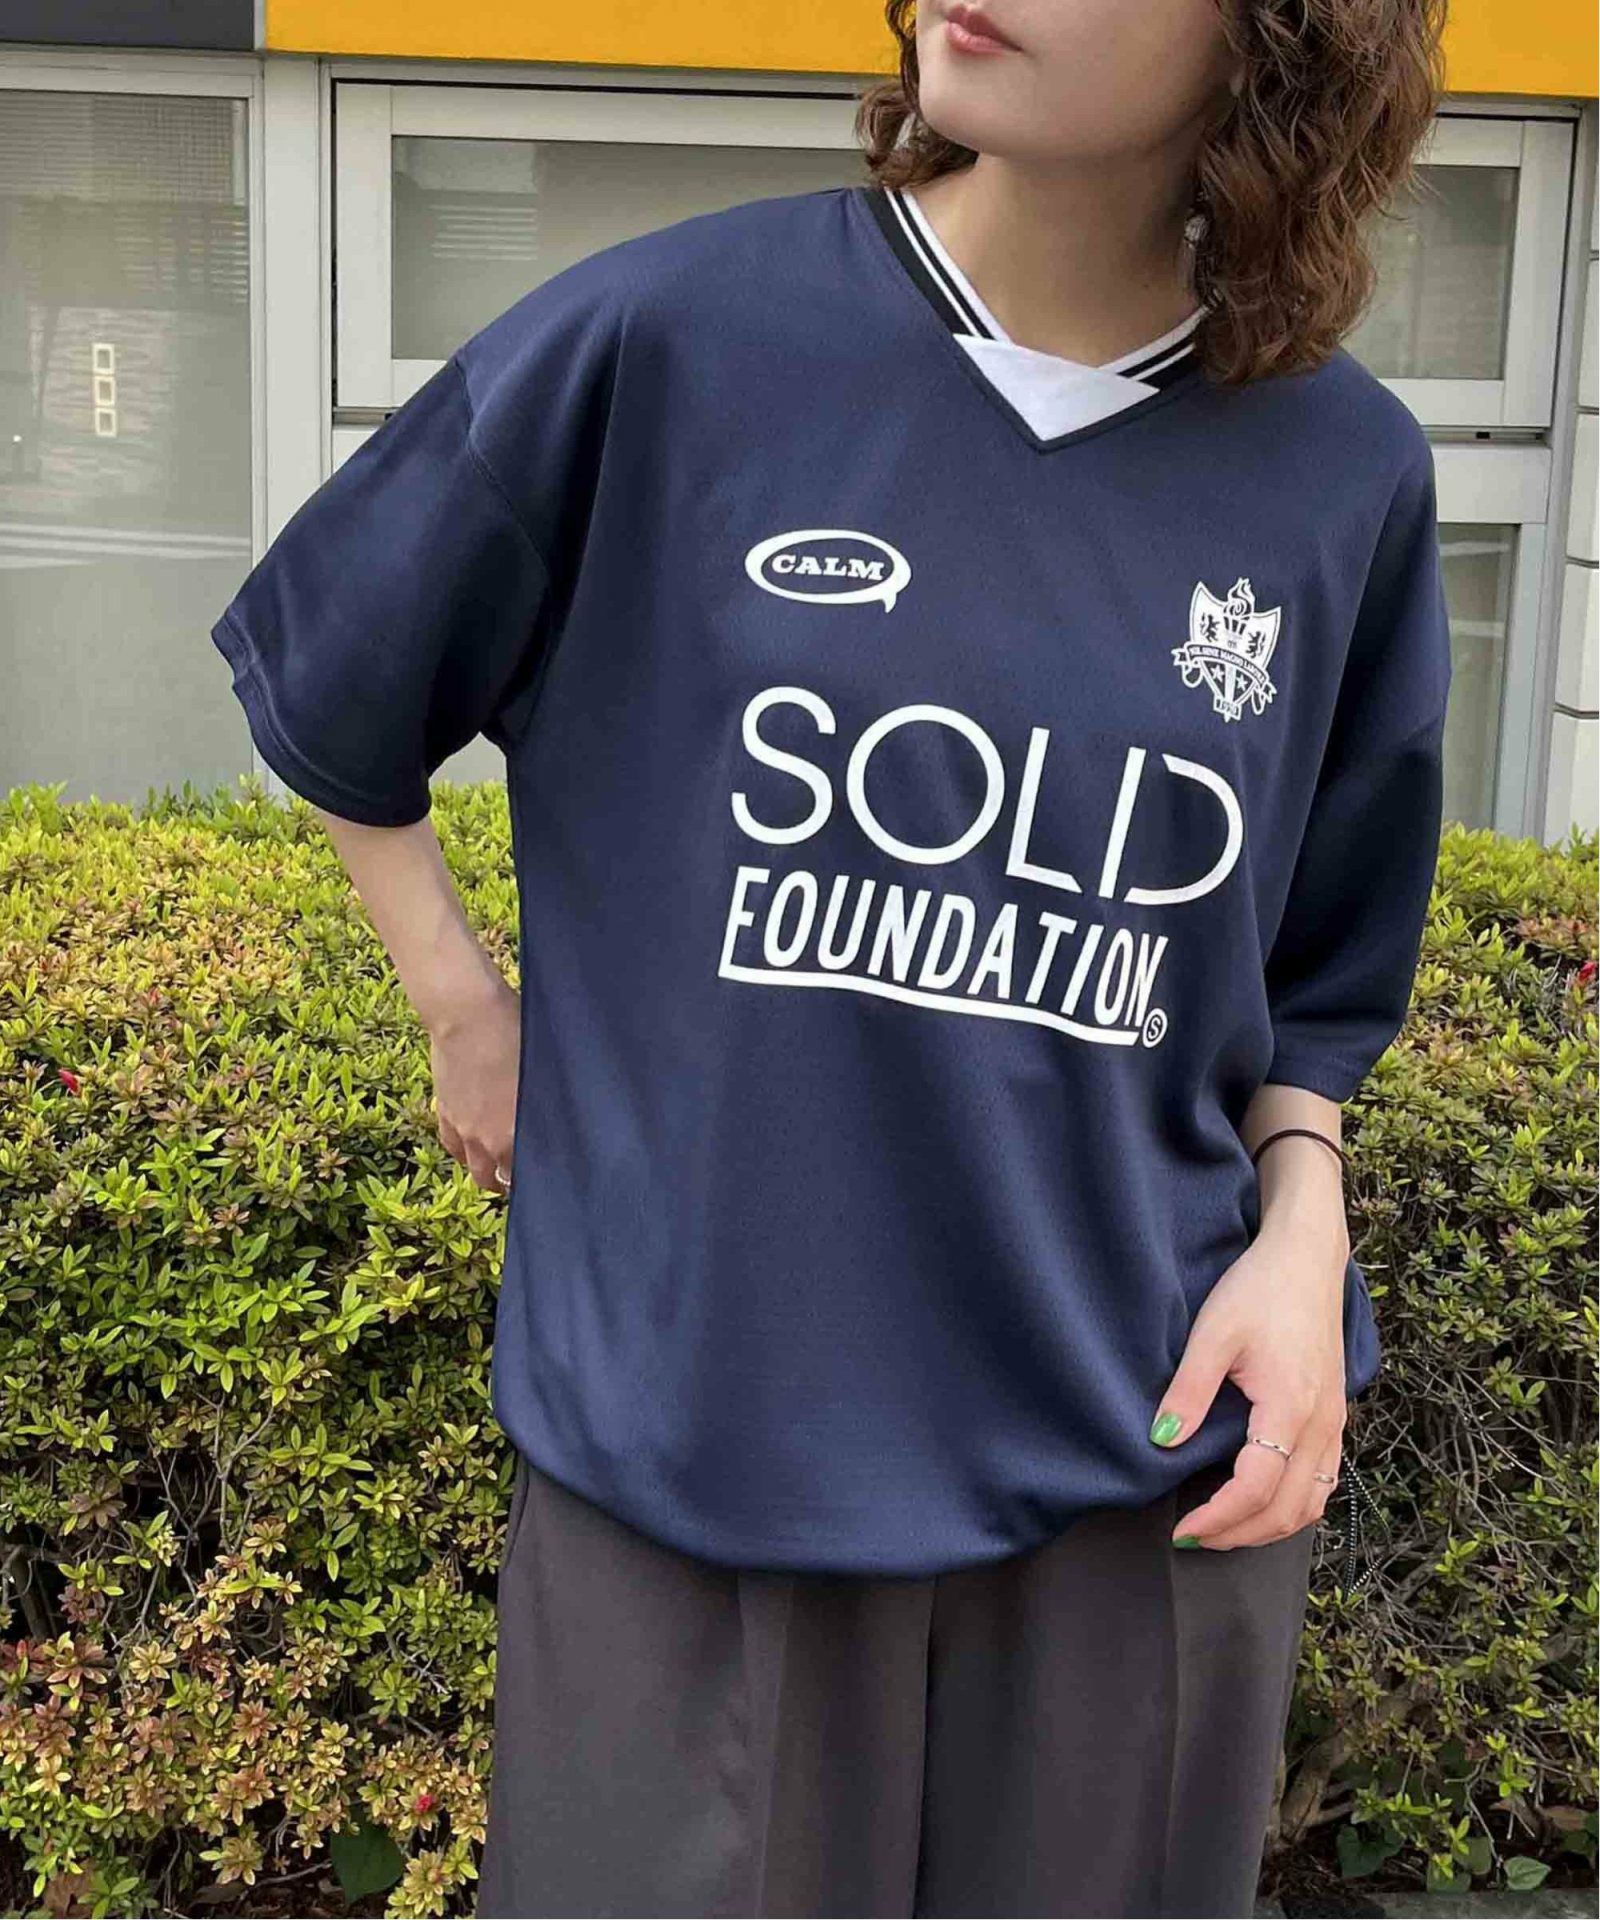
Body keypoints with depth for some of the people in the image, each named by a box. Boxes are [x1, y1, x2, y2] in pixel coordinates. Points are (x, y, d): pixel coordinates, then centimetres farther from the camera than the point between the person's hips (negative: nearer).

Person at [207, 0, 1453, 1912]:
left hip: (1147, 1451, 3)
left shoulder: (1344, 474, -1)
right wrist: (468, 1011, 3)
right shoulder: (667, 337, -9)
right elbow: (328, 681, 7)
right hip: (682, 1439, -2)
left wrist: (1303, 1228, -4)